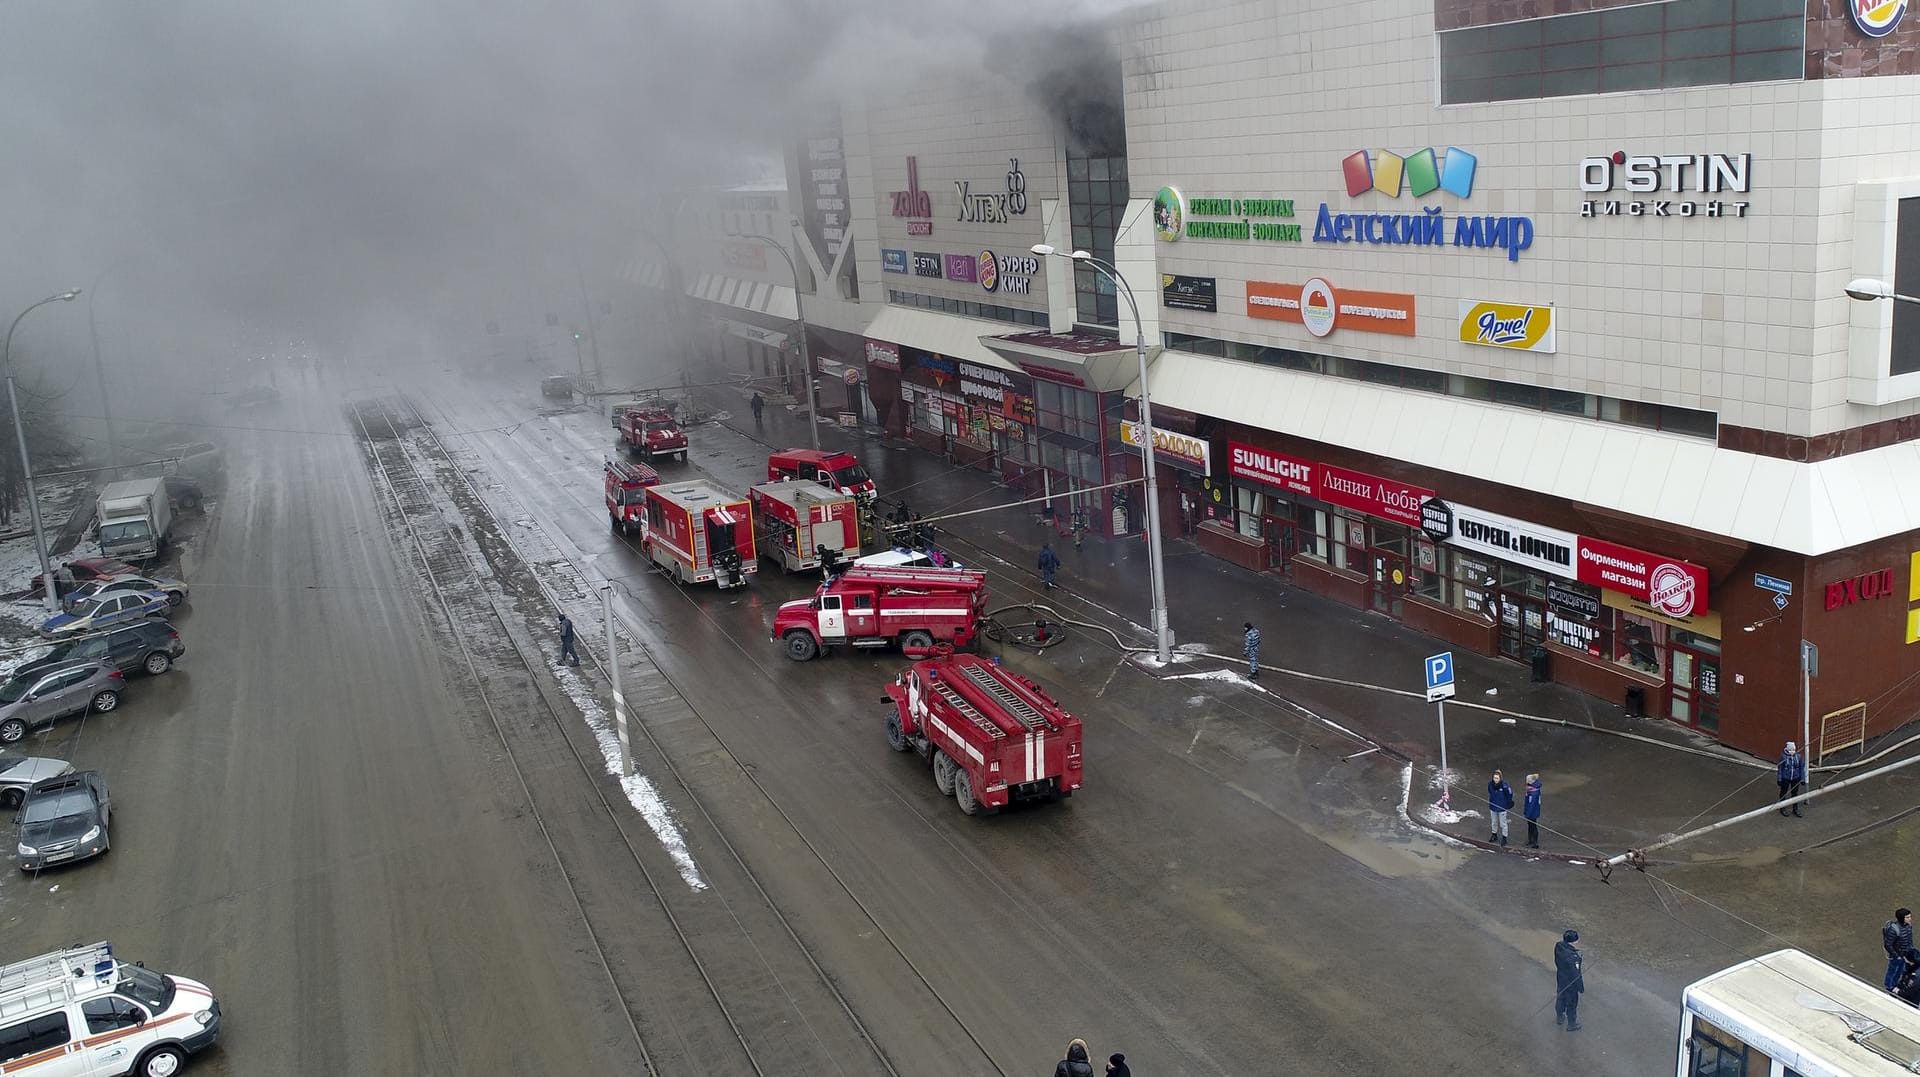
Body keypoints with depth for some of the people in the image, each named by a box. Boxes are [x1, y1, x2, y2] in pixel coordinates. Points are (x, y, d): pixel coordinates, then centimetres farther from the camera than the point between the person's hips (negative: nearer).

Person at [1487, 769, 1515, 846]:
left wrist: (1508, 804, 0)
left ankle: (1504, 838, 26)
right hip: (1493, 807, 4)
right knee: (1494, 822, 22)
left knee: (1503, 823, 10)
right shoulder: (1490, 784, -12)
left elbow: (1510, 794, -9)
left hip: (1502, 808, -4)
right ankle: (1494, 835, 42)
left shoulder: (1504, 785, -25)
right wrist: (1489, 803, 15)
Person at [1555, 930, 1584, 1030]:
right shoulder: (1573, 957, -39)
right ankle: (1571, 1025, 40)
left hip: (1560, 979, 6)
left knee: (1560, 998, 29)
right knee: (1571, 1004, 18)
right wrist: (1581, 988, -11)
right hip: (1571, 984, -6)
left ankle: (1559, 1018, 52)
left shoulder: (1558, 946, -18)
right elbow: (1576, 974, -26)